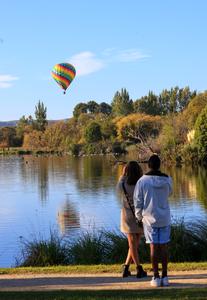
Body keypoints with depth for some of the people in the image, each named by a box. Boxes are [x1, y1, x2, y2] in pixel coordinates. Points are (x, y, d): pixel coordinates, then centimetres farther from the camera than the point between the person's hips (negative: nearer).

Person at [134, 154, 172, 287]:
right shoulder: (167, 180, -5)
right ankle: (165, 277, 8)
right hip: (164, 218, 1)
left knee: (154, 247, 3)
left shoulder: (142, 181, -10)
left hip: (150, 218, -1)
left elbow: (137, 201, -5)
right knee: (164, 246, 7)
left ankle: (156, 277, 3)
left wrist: (139, 216, 10)